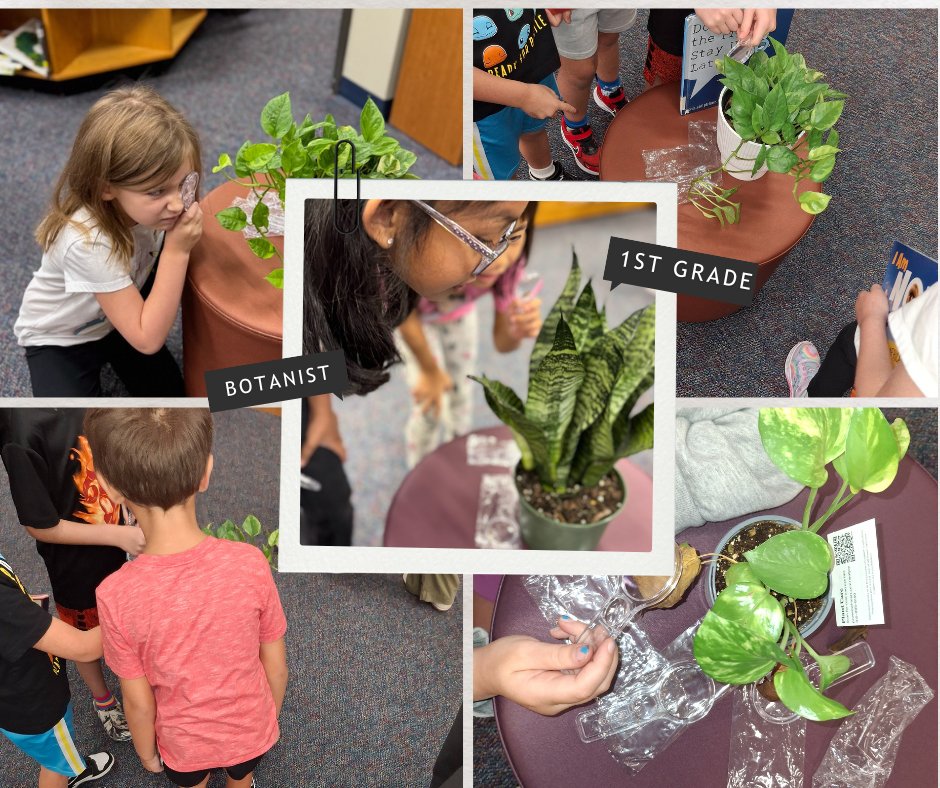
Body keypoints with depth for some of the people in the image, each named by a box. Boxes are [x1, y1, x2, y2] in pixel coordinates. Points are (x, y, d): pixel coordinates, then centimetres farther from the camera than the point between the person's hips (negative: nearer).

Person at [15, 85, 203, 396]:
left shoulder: (145, 202, -24)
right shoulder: (88, 243, -40)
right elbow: (148, 340, -36)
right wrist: (177, 252, -39)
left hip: (117, 318, 5)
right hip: (60, 339, -5)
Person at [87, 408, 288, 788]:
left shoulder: (117, 595, -32)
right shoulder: (250, 563, -29)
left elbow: (139, 702, -16)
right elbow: (276, 668, -14)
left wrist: (146, 754, 5)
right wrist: (270, 717, 7)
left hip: (185, 742, 0)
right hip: (250, 729, 1)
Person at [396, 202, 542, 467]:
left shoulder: (509, 258, -35)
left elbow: (501, 342, -23)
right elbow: (404, 314, -24)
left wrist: (517, 332, -47)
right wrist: (430, 371, -9)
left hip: (458, 312, 3)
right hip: (413, 313, -2)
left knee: (461, 399, 16)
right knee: (431, 406, -3)